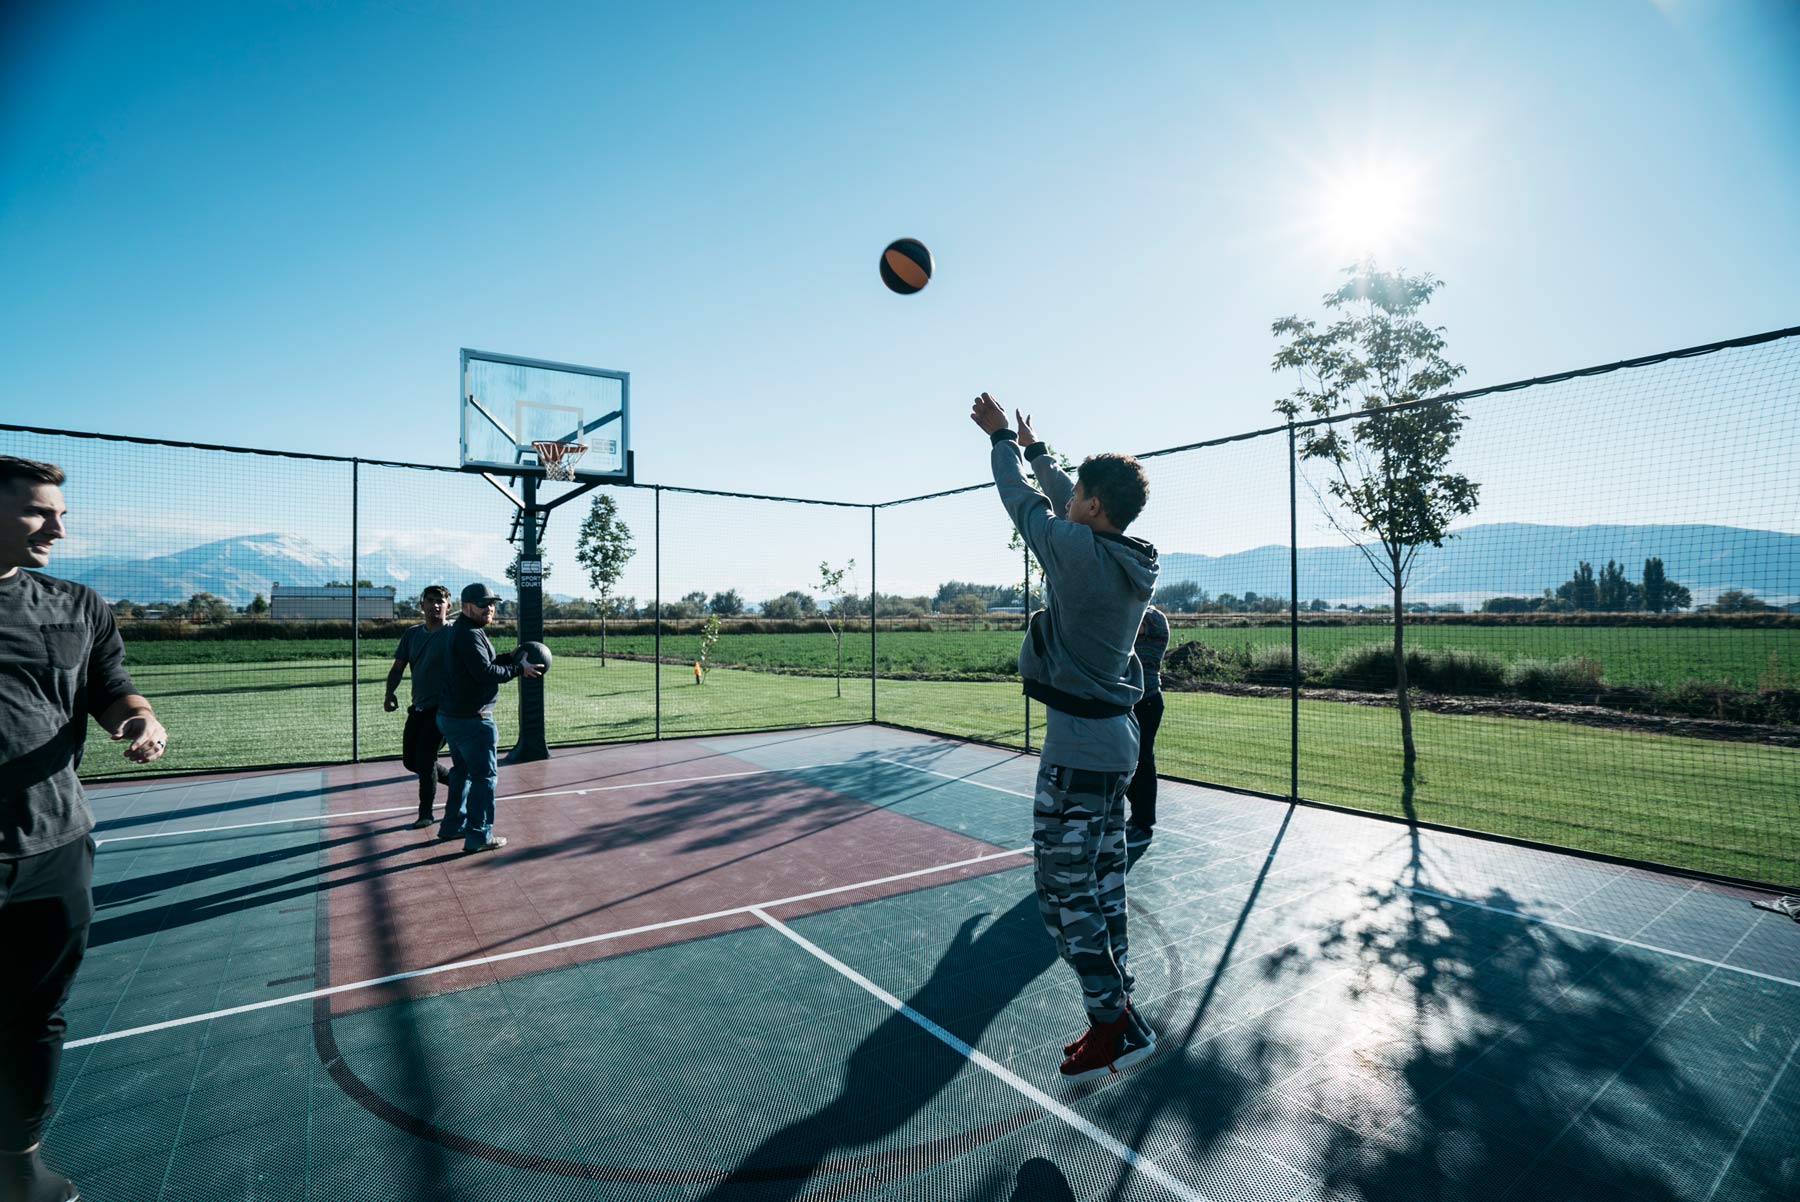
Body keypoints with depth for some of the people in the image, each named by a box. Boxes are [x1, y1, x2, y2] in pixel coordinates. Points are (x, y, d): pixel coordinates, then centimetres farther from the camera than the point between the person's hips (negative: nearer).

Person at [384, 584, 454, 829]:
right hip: (418, 707, 7)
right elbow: (398, 667, 11)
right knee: (410, 760, 11)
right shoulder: (412, 633, 9)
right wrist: (390, 693, -5)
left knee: (425, 759, -6)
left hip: (441, 708, -7)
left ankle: (425, 813, 11)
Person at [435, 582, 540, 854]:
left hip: (450, 716, 11)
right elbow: (485, 673, -26)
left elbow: (482, 663, 14)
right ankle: (479, 836, 3)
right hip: (471, 719, -11)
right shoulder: (469, 635, -18)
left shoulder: (461, 631, 16)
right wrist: (519, 669, -17)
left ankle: (454, 825, 33)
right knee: (484, 775, -3)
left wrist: (512, 660, 2)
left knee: (463, 770, 22)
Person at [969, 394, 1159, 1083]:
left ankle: (1115, 1023, 10)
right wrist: (1034, 449, 34)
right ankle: (1116, 1018, 26)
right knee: (1103, 885, 16)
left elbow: (1022, 501, -2)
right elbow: (1067, 504, 22)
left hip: (1077, 746, -9)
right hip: (1117, 740, 9)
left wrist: (1001, 440, 16)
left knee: (1064, 892, 2)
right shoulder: (1132, 560, 7)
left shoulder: (1078, 551, -17)